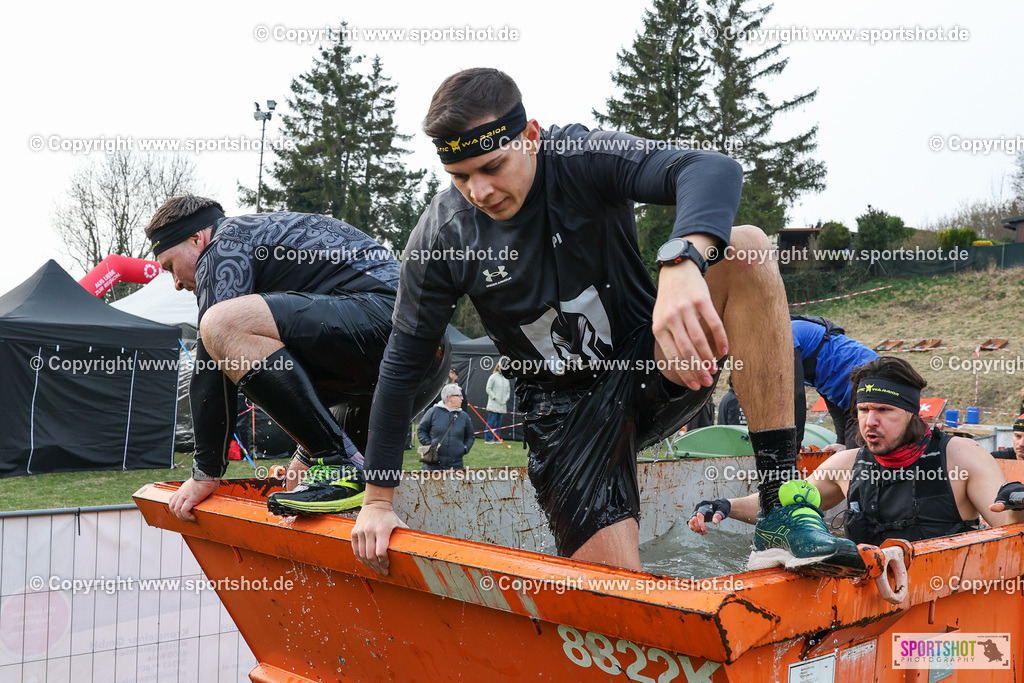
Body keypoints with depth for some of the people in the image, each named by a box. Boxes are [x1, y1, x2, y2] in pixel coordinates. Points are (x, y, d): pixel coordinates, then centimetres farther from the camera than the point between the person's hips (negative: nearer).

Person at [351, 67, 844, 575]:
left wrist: (681, 262, -57)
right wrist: (378, 499, -2)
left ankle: (781, 501, -28)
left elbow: (715, 171, -35)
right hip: (567, 413, 0)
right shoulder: (442, 237, -13)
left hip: (653, 364, 1)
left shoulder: (584, 159, -18)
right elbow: (403, 361, -5)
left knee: (746, 248, -29)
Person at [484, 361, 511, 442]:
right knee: (491, 421, -7)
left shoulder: (506, 378, 13)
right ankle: (488, 439, -4)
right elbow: (488, 389, -6)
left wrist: (506, 398, 7)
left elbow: (508, 390, 21)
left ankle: (496, 438, 15)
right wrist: (494, 398, -11)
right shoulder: (493, 377, -5)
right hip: (493, 404, -6)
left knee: (498, 421, 9)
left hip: (502, 405, 6)